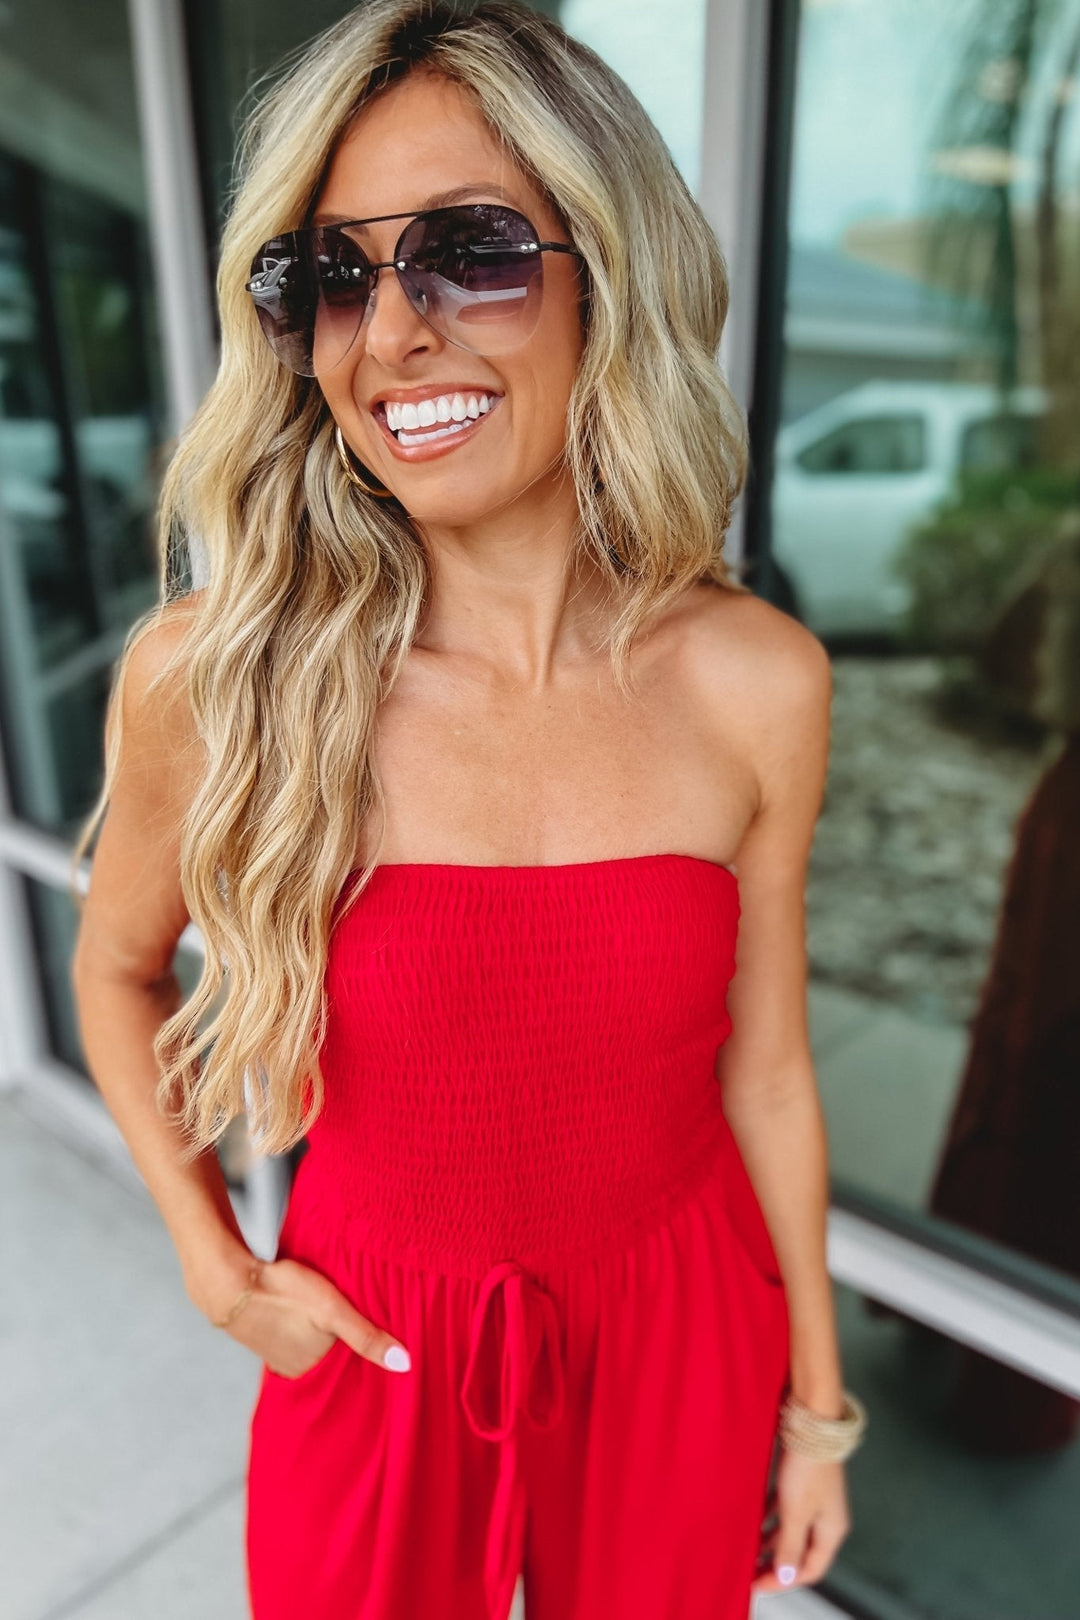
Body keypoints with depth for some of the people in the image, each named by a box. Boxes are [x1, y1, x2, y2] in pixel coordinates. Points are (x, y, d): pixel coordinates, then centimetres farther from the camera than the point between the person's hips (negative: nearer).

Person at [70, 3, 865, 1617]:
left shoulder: (758, 683, -16)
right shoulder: (210, 675, -20)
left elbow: (764, 1070, -5)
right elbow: (117, 967, 0)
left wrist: (817, 1402, 6)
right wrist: (217, 1268, -3)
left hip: (678, 1330, 2)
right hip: (377, 1344, 0)